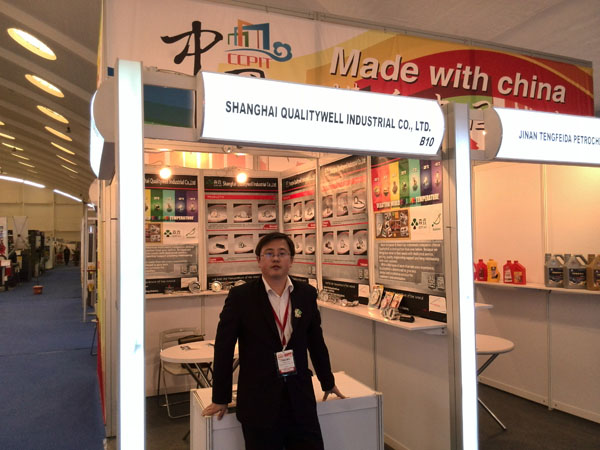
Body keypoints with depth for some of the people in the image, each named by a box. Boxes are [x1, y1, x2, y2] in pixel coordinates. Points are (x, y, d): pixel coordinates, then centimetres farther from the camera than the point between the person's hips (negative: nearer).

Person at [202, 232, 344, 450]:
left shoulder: (307, 294, 2)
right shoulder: (240, 296, -8)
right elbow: (224, 348, -4)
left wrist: (328, 382, 20)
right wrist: (221, 398, 0)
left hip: (301, 399, 3)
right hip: (257, 403, -3)